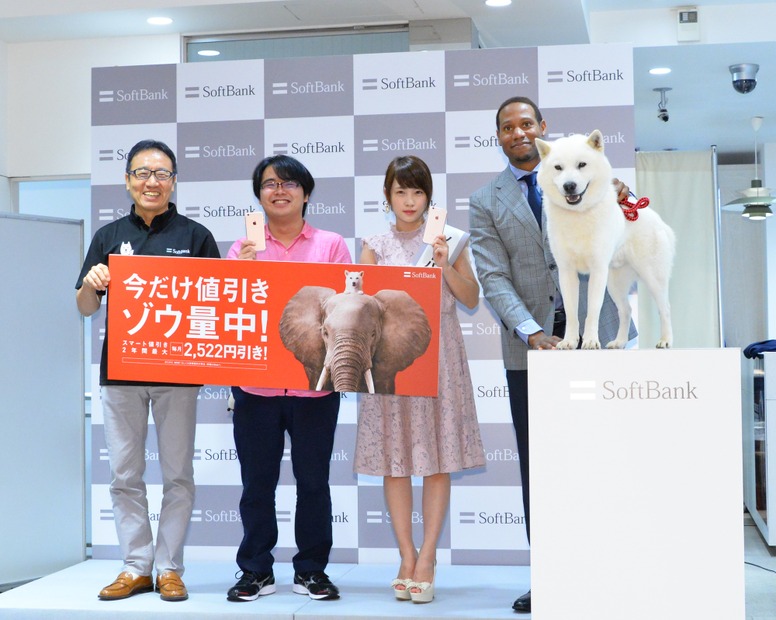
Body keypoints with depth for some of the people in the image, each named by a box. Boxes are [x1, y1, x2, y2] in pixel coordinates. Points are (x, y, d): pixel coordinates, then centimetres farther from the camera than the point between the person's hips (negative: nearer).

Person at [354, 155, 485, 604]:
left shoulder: (447, 239, 6)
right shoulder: (376, 246, 8)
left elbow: (472, 298, 3)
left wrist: (445, 265, -11)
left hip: (438, 353, -1)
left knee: (437, 460, -3)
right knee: (394, 460, 1)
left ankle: (427, 560, 2)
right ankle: (407, 558, 10)